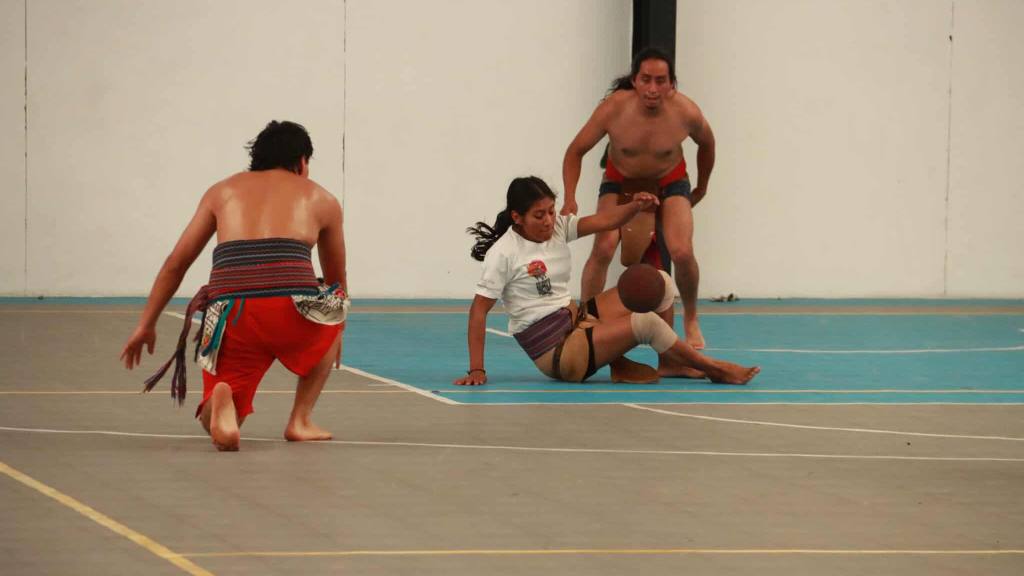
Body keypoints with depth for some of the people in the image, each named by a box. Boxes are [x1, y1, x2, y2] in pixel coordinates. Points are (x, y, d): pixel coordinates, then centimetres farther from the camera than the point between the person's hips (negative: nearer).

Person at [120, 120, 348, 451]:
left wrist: (145, 326, 33)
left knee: (216, 425, 17)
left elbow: (174, 265, 26)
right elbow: (336, 278, 40)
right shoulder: (321, 199, 25)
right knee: (330, 323, 36)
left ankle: (222, 403, -21)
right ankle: (300, 421, 22)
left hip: (232, 314, 1)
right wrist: (335, 332, 57)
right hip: (295, 310, -1)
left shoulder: (223, 191, 27)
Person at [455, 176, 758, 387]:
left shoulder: (557, 226, 2)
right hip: (555, 351, -8)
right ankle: (711, 369, -3)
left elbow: (604, 221, -9)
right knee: (645, 323, -23)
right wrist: (477, 370, -20)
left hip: (577, 318, 8)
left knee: (659, 284, 0)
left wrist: (635, 206, -31)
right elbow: (479, 310, -16)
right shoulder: (503, 254, -17)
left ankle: (670, 361, 6)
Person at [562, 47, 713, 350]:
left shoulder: (686, 112, -28)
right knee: (602, 249, -20)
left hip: (670, 181, 0)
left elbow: (706, 143, -2)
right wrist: (570, 199, -27)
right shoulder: (614, 109, -30)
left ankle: (690, 319, 9)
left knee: (682, 253, -18)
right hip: (620, 181, 0)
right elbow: (576, 151, -16)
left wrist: (702, 186, 11)